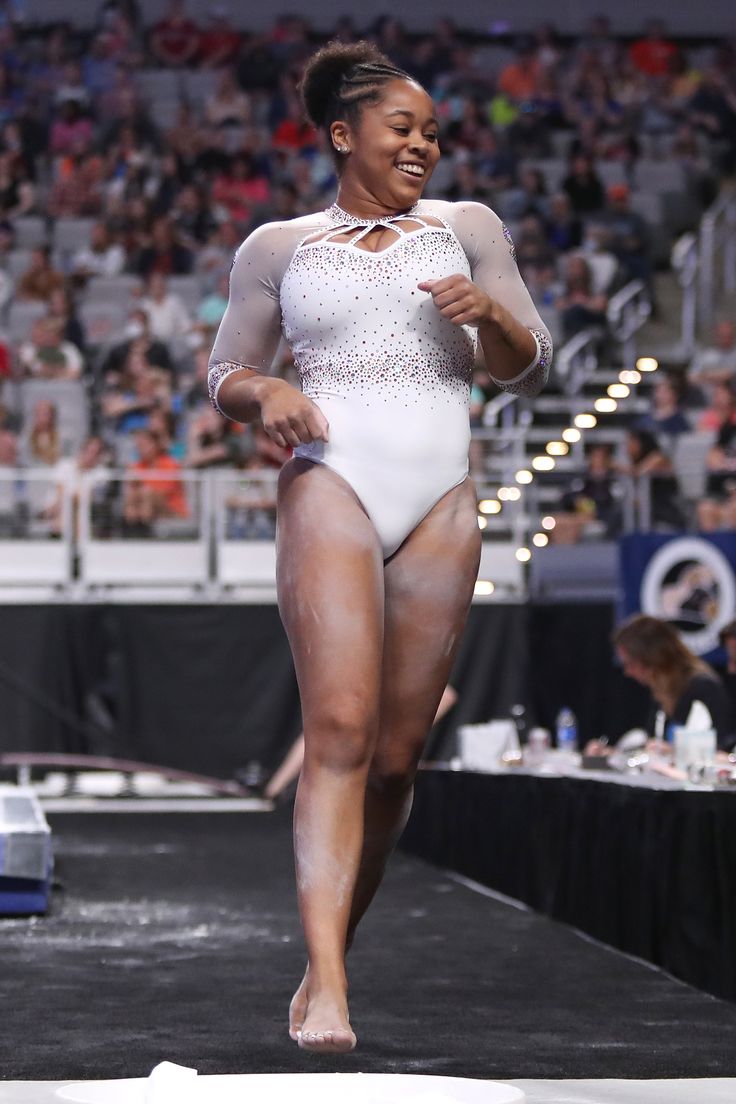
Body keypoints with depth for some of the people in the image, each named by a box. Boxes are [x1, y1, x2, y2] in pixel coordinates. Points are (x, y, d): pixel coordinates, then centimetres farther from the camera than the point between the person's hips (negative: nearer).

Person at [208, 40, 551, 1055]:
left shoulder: (468, 229, 16)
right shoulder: (278, 248, 14)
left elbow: (528, 371, 15)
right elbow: (224, 374, 17)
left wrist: (490, 315, -7)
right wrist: (264, 393, -7)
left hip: (441, 503, 2)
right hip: (330, 485, -2)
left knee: (396, 754, 0)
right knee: (339, 728, -18)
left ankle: (332, 958, 15)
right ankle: (325, 989, -25)